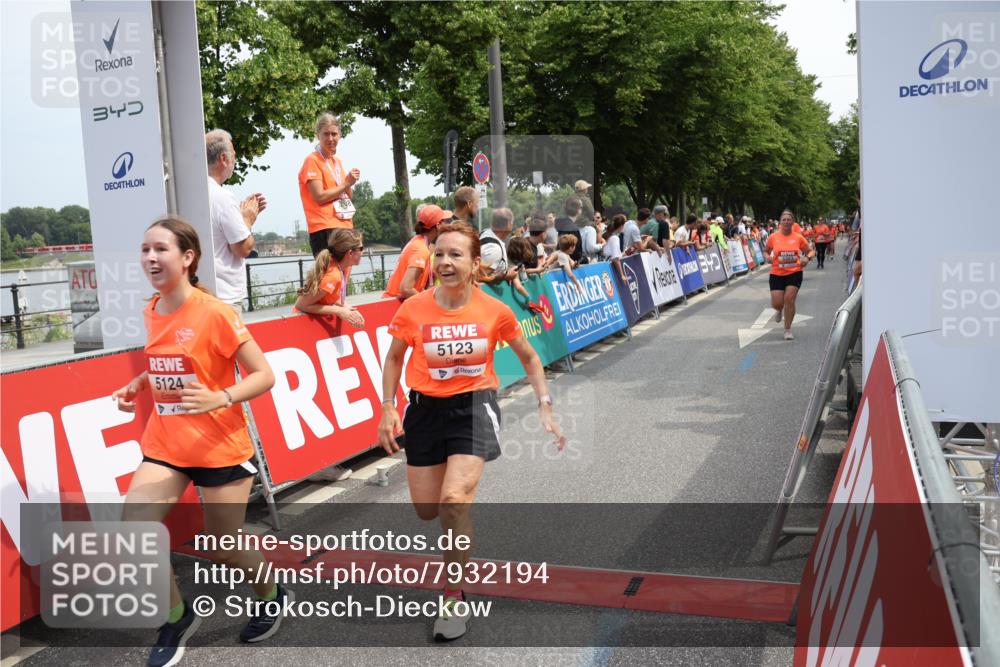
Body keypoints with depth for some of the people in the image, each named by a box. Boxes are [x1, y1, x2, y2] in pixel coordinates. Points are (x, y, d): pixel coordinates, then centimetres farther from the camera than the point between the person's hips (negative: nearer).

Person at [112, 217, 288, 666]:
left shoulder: (214, 313, -17)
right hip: (164, 444, 6)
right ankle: (177, 617, 14)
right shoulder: (151, 312, 3)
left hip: (219, 447, -5)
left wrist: (220, 399, -32)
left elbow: (264, 375, -16)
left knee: (222, 549, 6)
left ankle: (273, 596, 39)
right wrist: (139, 385, 3)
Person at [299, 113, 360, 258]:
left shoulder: (337, 161, 17)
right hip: (324, 229, -8)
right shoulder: (312, 160, -6)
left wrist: (349, 183, -2)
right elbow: (320, 197, -14)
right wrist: (346, 184, -8)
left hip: (344, 227, 8)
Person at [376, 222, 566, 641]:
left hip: (474, 407, -2)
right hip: (425, 409, 3)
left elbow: (529, 358, 4)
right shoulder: (412, 310, -11)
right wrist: (388, 409, -1)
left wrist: (545, 408, -1)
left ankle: (454, 596, 0)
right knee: (427, 510, 9)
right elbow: (394, 358, 7)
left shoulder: (496, 311, -12)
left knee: (453, 500, -21)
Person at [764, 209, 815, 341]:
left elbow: (811, 251, 9)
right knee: (777, 303, -5)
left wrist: (807, 258, -13)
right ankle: (779, 310, 37)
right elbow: (766, 251, 14)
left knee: (789, 299, -10)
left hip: (794, 273, -1)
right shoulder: (773, 237, -1)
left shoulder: (798, 238, 0)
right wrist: (767, 257, -8)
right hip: (777, 274, 1)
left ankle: (788, 330, 6)